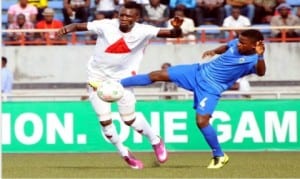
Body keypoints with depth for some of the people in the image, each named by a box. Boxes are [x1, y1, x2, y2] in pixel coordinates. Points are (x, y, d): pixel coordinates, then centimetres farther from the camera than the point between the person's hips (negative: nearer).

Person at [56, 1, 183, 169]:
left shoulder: (143, 31, -19)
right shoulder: (107, 26, -20)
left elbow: (173, 34, -26)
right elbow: (80, 26, -23)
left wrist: (176, 29, -49)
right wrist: (67, 29, -44)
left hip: (123, 77, 0)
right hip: (99, 77, 0)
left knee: (129, 119, 2)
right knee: (105, 120, -3)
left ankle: (156, 141, 30)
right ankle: (124, 153, 19)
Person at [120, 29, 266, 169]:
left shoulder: (252, 60, -23)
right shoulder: (236, 43, -4)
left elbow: (261, 72, -45)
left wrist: (260, 56, -60)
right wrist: (214, 51, 5)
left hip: (210, 89, -6)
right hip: (198, 72, 6)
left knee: (201, 121, -18)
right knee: (157, 75, 2)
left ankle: (219, 156, 8)